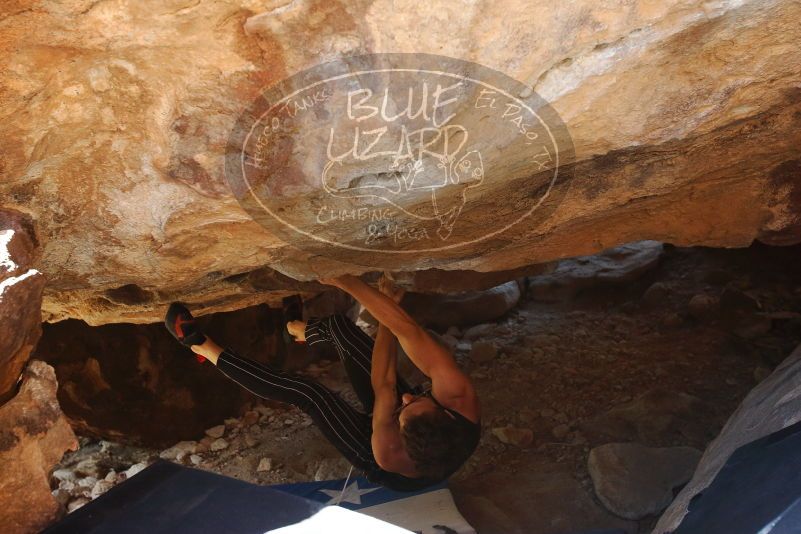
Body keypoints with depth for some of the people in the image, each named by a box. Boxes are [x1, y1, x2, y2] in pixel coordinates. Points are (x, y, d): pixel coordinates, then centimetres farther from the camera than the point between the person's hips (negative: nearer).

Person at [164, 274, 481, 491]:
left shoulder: (389, 454, -45)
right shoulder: (460, 400, -42)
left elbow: (383, 385, -30)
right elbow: (407, 330, -43)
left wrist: (386, 321, -20)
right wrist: (349, 282, -40)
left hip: (375, 466, -3)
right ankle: (310, 332, 37)